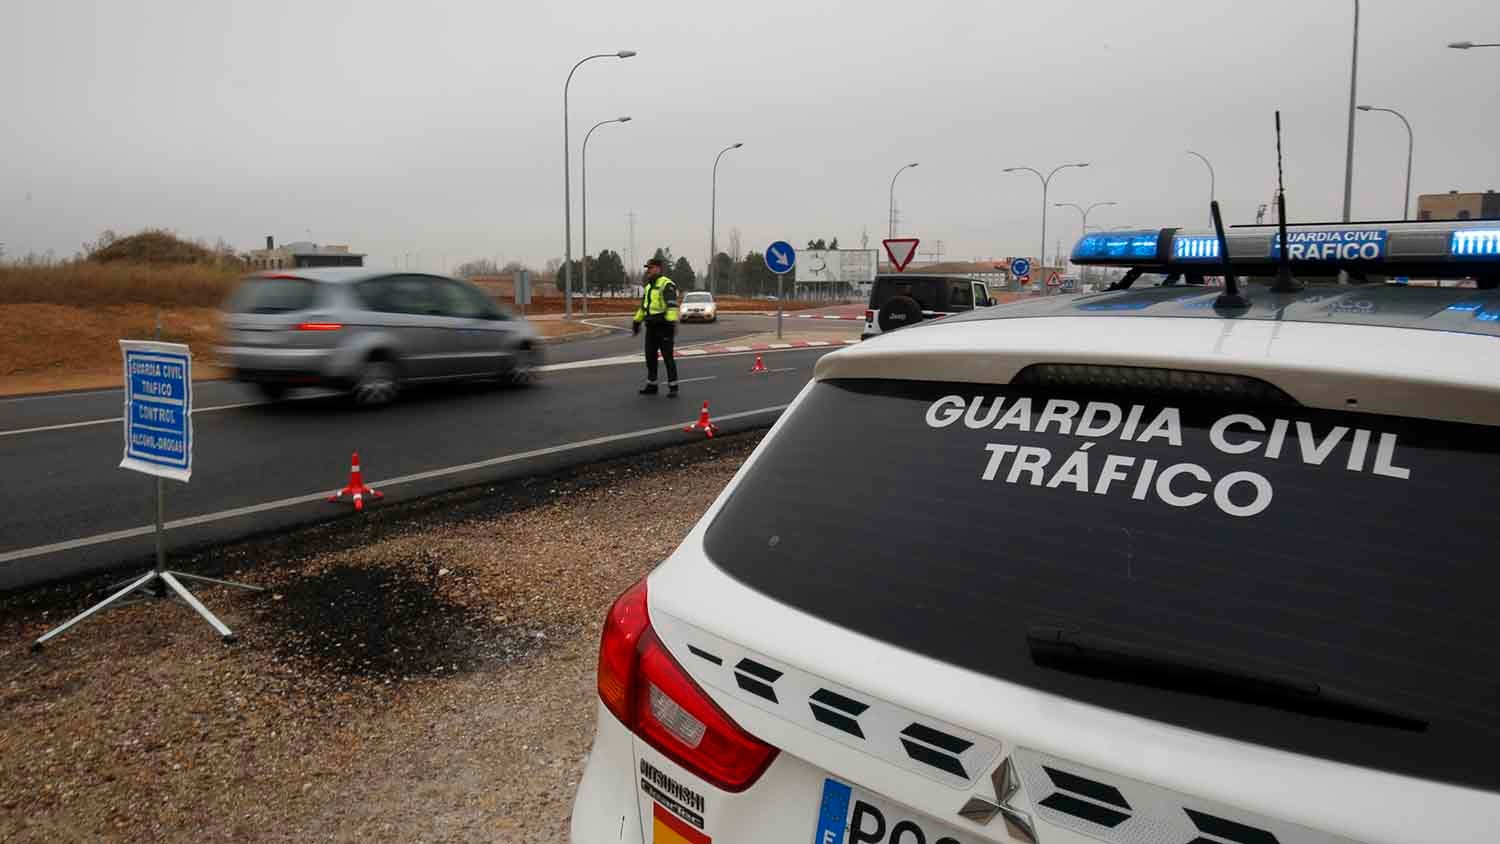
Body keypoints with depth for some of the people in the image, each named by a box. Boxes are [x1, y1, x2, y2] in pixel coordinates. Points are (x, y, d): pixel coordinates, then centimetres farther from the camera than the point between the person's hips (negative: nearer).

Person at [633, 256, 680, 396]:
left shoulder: (666, 285, -13)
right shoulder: (649, 286, 17)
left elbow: (672, 305, -25)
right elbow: (643, 306, 27)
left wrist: (673, 322, -36)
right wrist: (636, 322, 29)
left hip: (664, 326, -8)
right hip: (651, 327, 8)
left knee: (668, 357, -4)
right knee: (650, 356, 11)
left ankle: (673, 387, 3)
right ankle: (651, 385, 21)